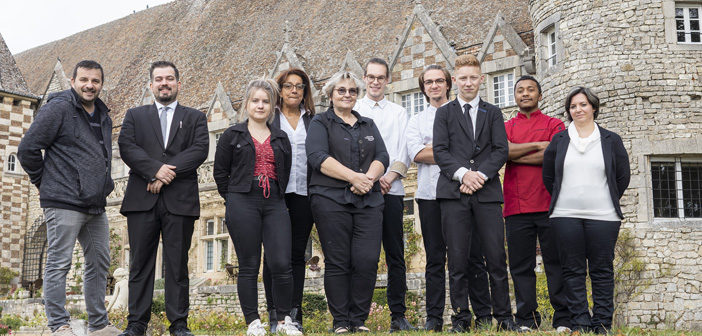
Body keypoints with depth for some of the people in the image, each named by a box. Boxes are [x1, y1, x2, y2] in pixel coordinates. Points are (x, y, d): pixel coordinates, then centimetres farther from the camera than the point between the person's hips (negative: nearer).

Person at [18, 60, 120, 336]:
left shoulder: (103, 116, 17)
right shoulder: (58, 108, -7)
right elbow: (27, 149, -9)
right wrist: (44, 182, -1)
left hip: (96, 205, 8)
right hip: (65, 203, -8)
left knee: (99, 264, 10)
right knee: (59, 263, -3)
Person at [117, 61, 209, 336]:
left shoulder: (195, 118, 15)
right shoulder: (135, 115, 17)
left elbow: (200, 150, -2)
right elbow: (126, 147, 0)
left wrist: (167, 174, -12)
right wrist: (155, 169, -15)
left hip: (180, 200, -1)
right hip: (142, 200, 1)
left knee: (178, 264, 1)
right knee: (140, 263, 2)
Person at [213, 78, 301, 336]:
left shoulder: (281, 138, 16)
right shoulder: (232, 135, 8)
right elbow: (220, 172, 8)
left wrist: (277, 198, 12)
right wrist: (234, 200, 7)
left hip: (275, 204, 2)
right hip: (243, 204, -2)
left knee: (282, 264, -7)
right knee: (249, 266, 0)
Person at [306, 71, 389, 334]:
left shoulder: (368, 125, 22)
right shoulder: (320, 123, 8)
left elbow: (382, 156, 10)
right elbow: (318, 157, -8)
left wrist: (368, 178, -11)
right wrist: (353, 177, -15)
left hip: (368, 201, 4)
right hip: (331, 200, -3)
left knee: (367, 261, -6)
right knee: (337, 263, -3)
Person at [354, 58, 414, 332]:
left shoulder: (398, 113, 17)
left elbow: (405, 151, 8)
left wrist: (390, 176, -9)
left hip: (392, 190, 1)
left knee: (395, 256, -1)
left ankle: (398, 316, 3)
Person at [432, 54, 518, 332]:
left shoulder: (493, 113, 17)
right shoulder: (444, 113, 14)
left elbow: (501, 150, 6)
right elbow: (439, 151, 3)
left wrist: (481, 175, -9)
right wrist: (462, 173, -12)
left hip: (487, 192, 1)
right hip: (453, 193, -1)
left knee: (496, 257, -2)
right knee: (457, 259, -1)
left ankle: (503, 317, 7)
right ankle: (461, 317, 5)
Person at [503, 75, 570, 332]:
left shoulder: (554, 125, 11)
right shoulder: (506, 127, 18)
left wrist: (514, 156, -3)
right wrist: (536, 145, -6)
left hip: (548, 204, -2)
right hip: (516, 207, 2)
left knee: (556, 263, -2)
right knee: (521, 266, 1)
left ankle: (563, 320, 3)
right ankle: (527, 320, 7)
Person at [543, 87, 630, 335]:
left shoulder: (611, 140, 8)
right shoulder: (559, 140, 11)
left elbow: (623, 177, 11)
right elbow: (548, 176, 15)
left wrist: (607, 203, 10)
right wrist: (562, 201, 12)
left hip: (602, 216, -1)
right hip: (565, 216, 1)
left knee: (602, 270, 0)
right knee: (572, 270, 1)